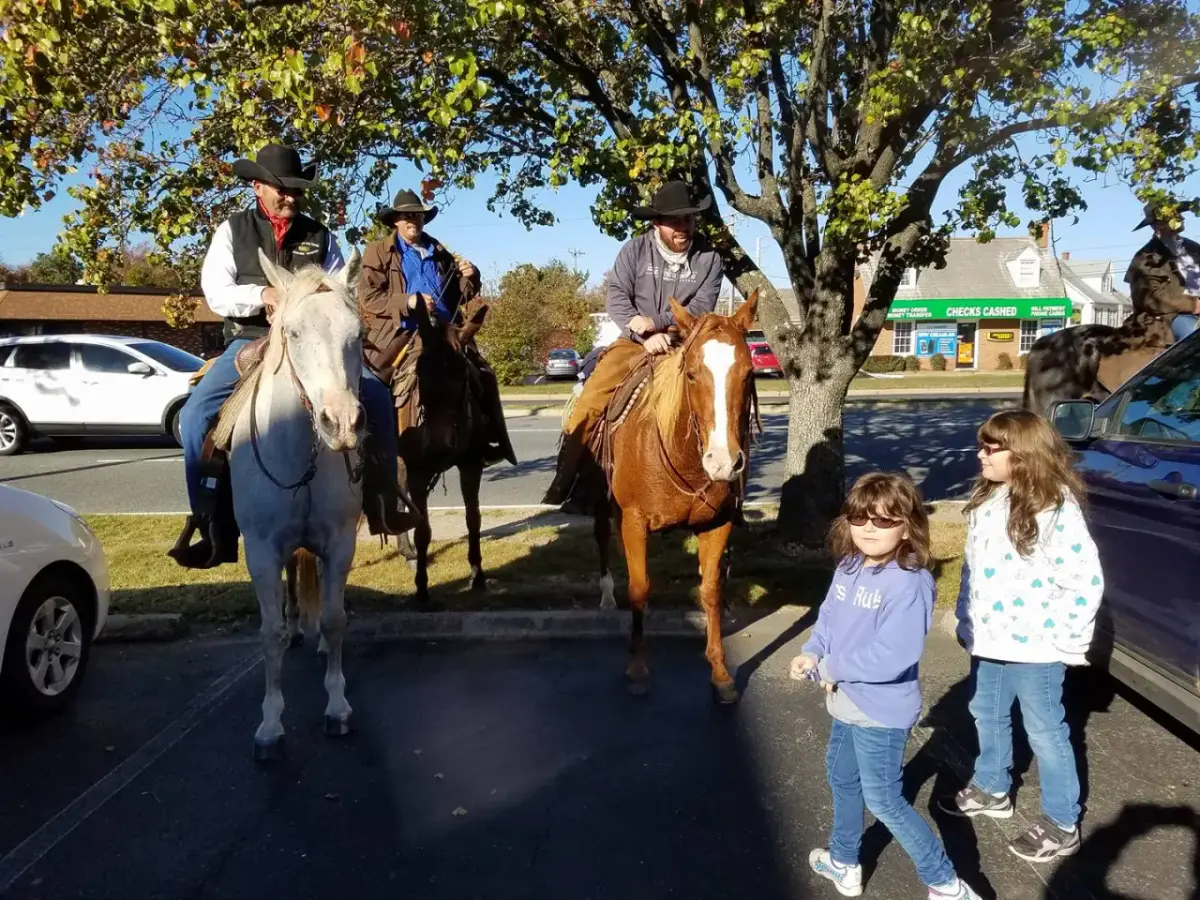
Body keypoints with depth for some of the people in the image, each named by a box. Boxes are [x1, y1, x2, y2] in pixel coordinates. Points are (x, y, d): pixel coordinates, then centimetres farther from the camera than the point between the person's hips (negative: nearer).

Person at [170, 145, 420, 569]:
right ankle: (209, 527, -12)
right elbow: (217, 294, -4)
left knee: (376, 397, -19)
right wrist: (265, 295, -21)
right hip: (250, 343, -1)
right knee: (195, 414, -21)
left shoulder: (320, 236, 9)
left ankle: (383, 505, -8)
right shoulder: (232, 231, 6)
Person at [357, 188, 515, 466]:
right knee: (373, 379, -27)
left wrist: (470, 278, -1)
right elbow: (368, 298, -5)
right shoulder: (378, 251, 7)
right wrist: (407, 302, -19)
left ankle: (488, 439, 2)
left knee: (483, 375, -6)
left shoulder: (440, 253, 20)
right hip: (399, 334, -4)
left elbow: (459, 296, 22)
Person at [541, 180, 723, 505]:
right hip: (634, 342, 0)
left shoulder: (709, 257, -1)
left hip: (684, 344, 0)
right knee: (588, 402, -15)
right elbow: (615, 297, -9)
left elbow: (702, 307, -9)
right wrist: (645, 335, -24)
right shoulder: (635, 250, -2)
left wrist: (657, 323, -22)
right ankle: (564, 480, -5)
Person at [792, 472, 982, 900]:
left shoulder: (910, 582, -28)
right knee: (842, 778, 25)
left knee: (883, 800, 4)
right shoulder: (849, 567, -2)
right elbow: (829, 617, 8)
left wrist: (832, 667, -23)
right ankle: (844, 862, 48)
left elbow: (893, 655, -35)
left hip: (882, 711, -9)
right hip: (848, 702, 9)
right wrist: (811, 653, -12)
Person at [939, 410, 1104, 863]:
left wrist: (1060, 639, -16)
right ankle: (992, 790, 43)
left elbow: (1086, 581, -19)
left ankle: (1062, 824, 25)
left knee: (1045, 731, 8)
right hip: (988, 640, 8)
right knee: (988, 716, 22)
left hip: (1034, 648, -8)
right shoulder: (987, 500, 4)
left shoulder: (1057, 508, -21)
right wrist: (967, 621, 13)